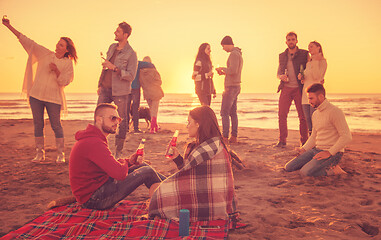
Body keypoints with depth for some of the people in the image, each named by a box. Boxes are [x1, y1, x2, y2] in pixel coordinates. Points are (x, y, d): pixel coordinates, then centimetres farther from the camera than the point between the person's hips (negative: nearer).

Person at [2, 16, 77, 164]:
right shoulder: (45, 54, 7)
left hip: (53, 98, -3)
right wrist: (9, 26, 3)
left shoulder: (68, 63, 1)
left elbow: (64, 82, -4)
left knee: (56, 125, -1)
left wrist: (56, 70, -19)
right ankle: (40, 154, 14)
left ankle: (61, 154, 8)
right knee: (38, 125, 5)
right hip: (36, 95, 3)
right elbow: (27, 41, 6)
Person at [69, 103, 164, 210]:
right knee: (147, 172, -11)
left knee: (142, 166, 9)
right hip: (94, 199, -11)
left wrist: (128, 161, -1)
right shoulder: (93, 143, -24)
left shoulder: (92, 139, 13)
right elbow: (120, 174, -29)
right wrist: (124, 162, -6)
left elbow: (110, 166, 17)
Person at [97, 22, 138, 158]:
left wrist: (114, 68, -22)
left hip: (120, 91, -6)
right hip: (105, 89, 6)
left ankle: (119, 151, 11)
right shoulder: (112, 47, 12)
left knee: (122, 121, 1)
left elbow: (131, 76, -15)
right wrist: (100, 84, 17)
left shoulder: (131, 54, -9)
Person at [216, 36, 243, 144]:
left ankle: (225, 138, -9)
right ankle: (234, 137, 12)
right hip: (236, 86, 10)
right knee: (233, 113, 10)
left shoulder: (234, 54, -15)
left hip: (231, 87, -10)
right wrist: (224, 73, 13)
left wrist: (222, 68, -12)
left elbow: (233, 70, -27)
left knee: (224, 113, -8)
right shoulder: (239, 55, 18)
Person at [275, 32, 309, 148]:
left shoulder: (304, 54, 4)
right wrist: (281, 76, -4)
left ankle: (304, 141, 10)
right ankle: (282, 141, 8)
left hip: (299, 88, -3)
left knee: (303, 116, -1)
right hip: (286, 88, 3)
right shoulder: (282, 56, 14)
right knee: (281, 115, -2)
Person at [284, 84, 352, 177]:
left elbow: (346, 137, -19)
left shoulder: (335, 112, -14)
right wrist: (303, 149, 4)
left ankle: (332, 169, -5)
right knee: (288, 167, -4)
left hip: (332, 153, -8)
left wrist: (329, 152, -21)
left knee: (305, 172, -28)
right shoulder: (315, 114, 13)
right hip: (317, 149, 8)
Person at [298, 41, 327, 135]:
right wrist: (301, 77, 4)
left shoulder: (323, 62, -1)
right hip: (306, 93, 7)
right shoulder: (308, 63, 19)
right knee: (308, 119, 4)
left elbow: (316, 76, -16)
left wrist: (316, 61, -13)